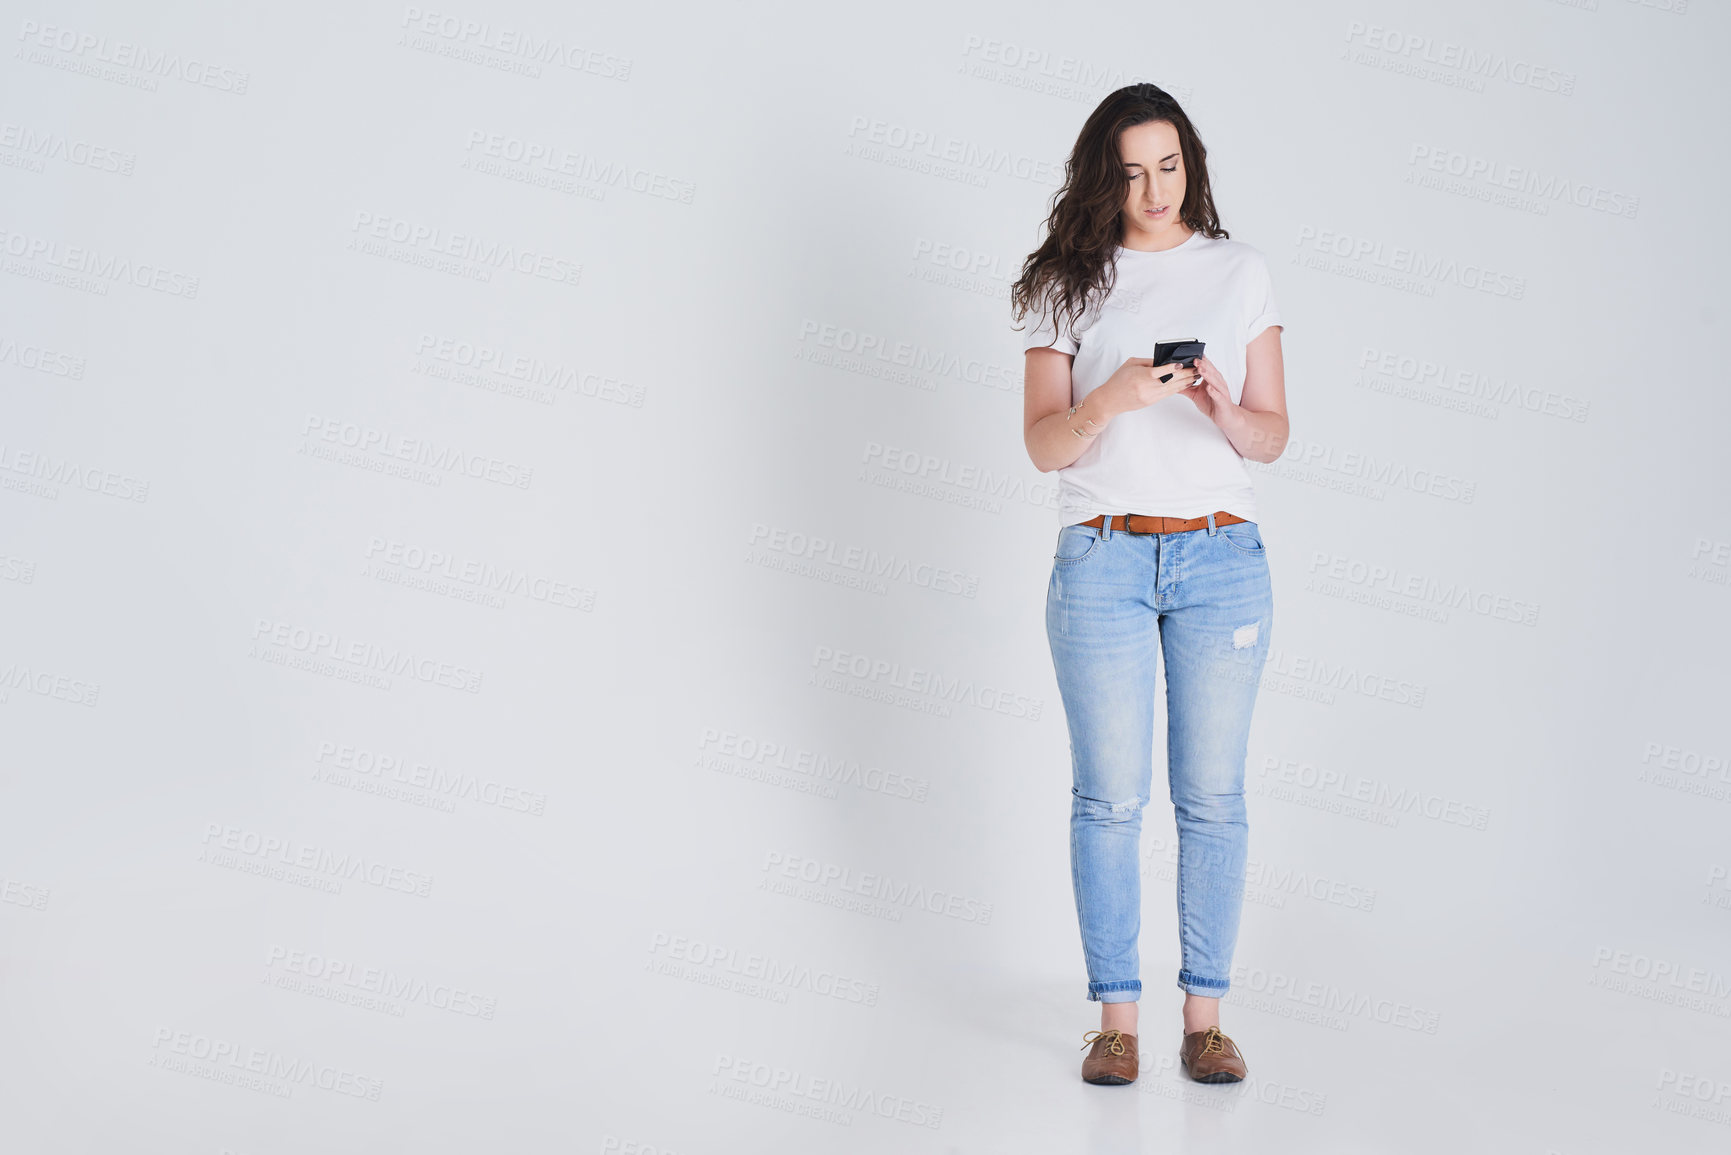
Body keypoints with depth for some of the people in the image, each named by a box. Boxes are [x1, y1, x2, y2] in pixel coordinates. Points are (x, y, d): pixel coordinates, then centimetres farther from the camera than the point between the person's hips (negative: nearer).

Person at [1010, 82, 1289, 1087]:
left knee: (1212, 795, 3)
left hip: (1221, 556, 1)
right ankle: (1116, 1016, 11)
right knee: (1110, 796, 0)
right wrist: (1108, 401, -20)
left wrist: (1225, 413, -14)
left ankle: (1206, 1014, 13)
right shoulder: (1070, 281, 6)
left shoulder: (1241, 272, 9)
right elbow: (1043, 443, 0)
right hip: (1102, 559, -1)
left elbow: (1274, 436, 8)